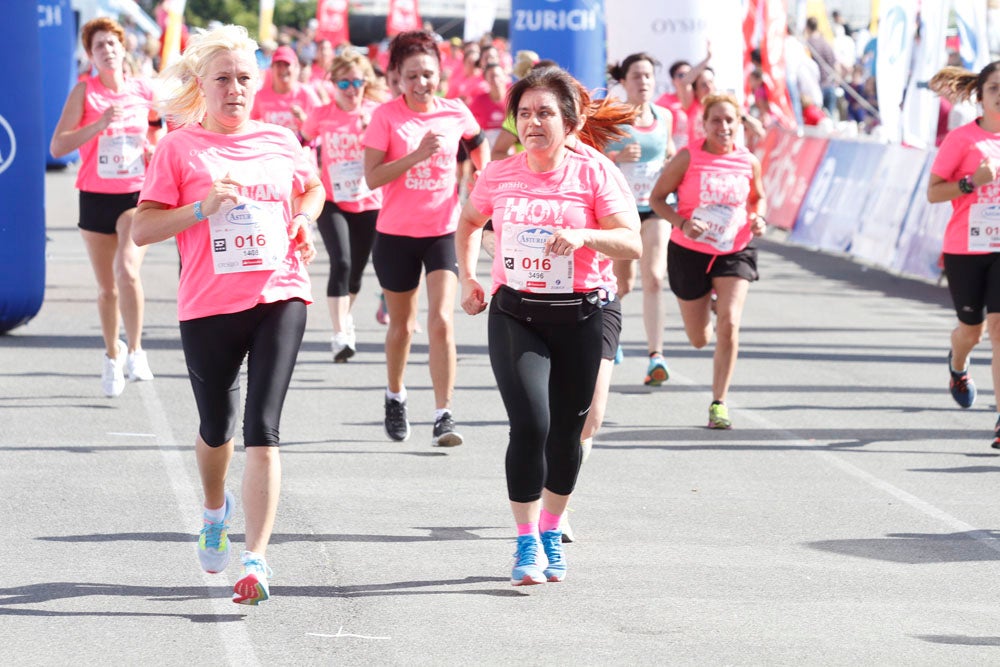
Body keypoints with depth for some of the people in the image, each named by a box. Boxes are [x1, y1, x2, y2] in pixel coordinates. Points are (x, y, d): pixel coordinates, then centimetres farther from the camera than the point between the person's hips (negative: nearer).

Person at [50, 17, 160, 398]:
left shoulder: (143, 92, 2)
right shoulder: (84, 91, -4)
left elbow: (160, 126, 24)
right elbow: (57, 146, -13)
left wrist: (156, 150, 4)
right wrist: (98, 125, -24)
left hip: (137, 195, 0)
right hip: (96, 197, 0)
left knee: (128, 269, -23)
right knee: (106, 287, 9)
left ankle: (135, 350, -10)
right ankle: (112, 355, 31)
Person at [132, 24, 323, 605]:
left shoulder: (281, 142, 8)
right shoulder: (180, 147, -1)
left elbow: (313, 187, 29)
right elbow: (142, 229, -5)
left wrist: (304, 220, 9)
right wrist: (203, 207, -18)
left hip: (279, 298, 1)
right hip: (208, 305, 0)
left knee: (263, 430, -12)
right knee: (217, 427, 14)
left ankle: (257, 560, -14)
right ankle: (216, 509, 48)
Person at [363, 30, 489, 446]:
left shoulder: (455, 113, -1)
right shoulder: (386, 116, -8)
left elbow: (478, 144, 22)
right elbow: (372, 177, -16)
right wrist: (418, 154, -24)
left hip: (443, 231, 0)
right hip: (396, 234, 0)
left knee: (441, 322, -16)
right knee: (402, 325, 15)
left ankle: (443, 417, -14)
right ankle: (395, 397, 41)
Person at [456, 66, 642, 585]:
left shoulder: (594, 174, -4)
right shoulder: (497, 176, 2)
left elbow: (632, 242, -9)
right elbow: (468, 223, 22)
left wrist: (584, 236, -25)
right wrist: (467, 277, 11)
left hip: (579, 314, 0)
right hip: (515, 313, 0)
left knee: (567, 431, 8)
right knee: (530, 424, -15)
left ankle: (550, 533, 28)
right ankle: (526, 544, -6)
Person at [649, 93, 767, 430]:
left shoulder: (748, 162, -4)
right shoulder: (688, 158, -12)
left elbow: (758, 197, 15)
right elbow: (657, 198, -7)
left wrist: (758, 219, -7)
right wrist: (683, 223, -23)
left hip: (735, 252, 1)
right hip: (690, 252, -1)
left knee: (729, 324, -19)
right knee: (699, 339, 10)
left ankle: (719, 403, -7)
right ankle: (707, 307, 50)